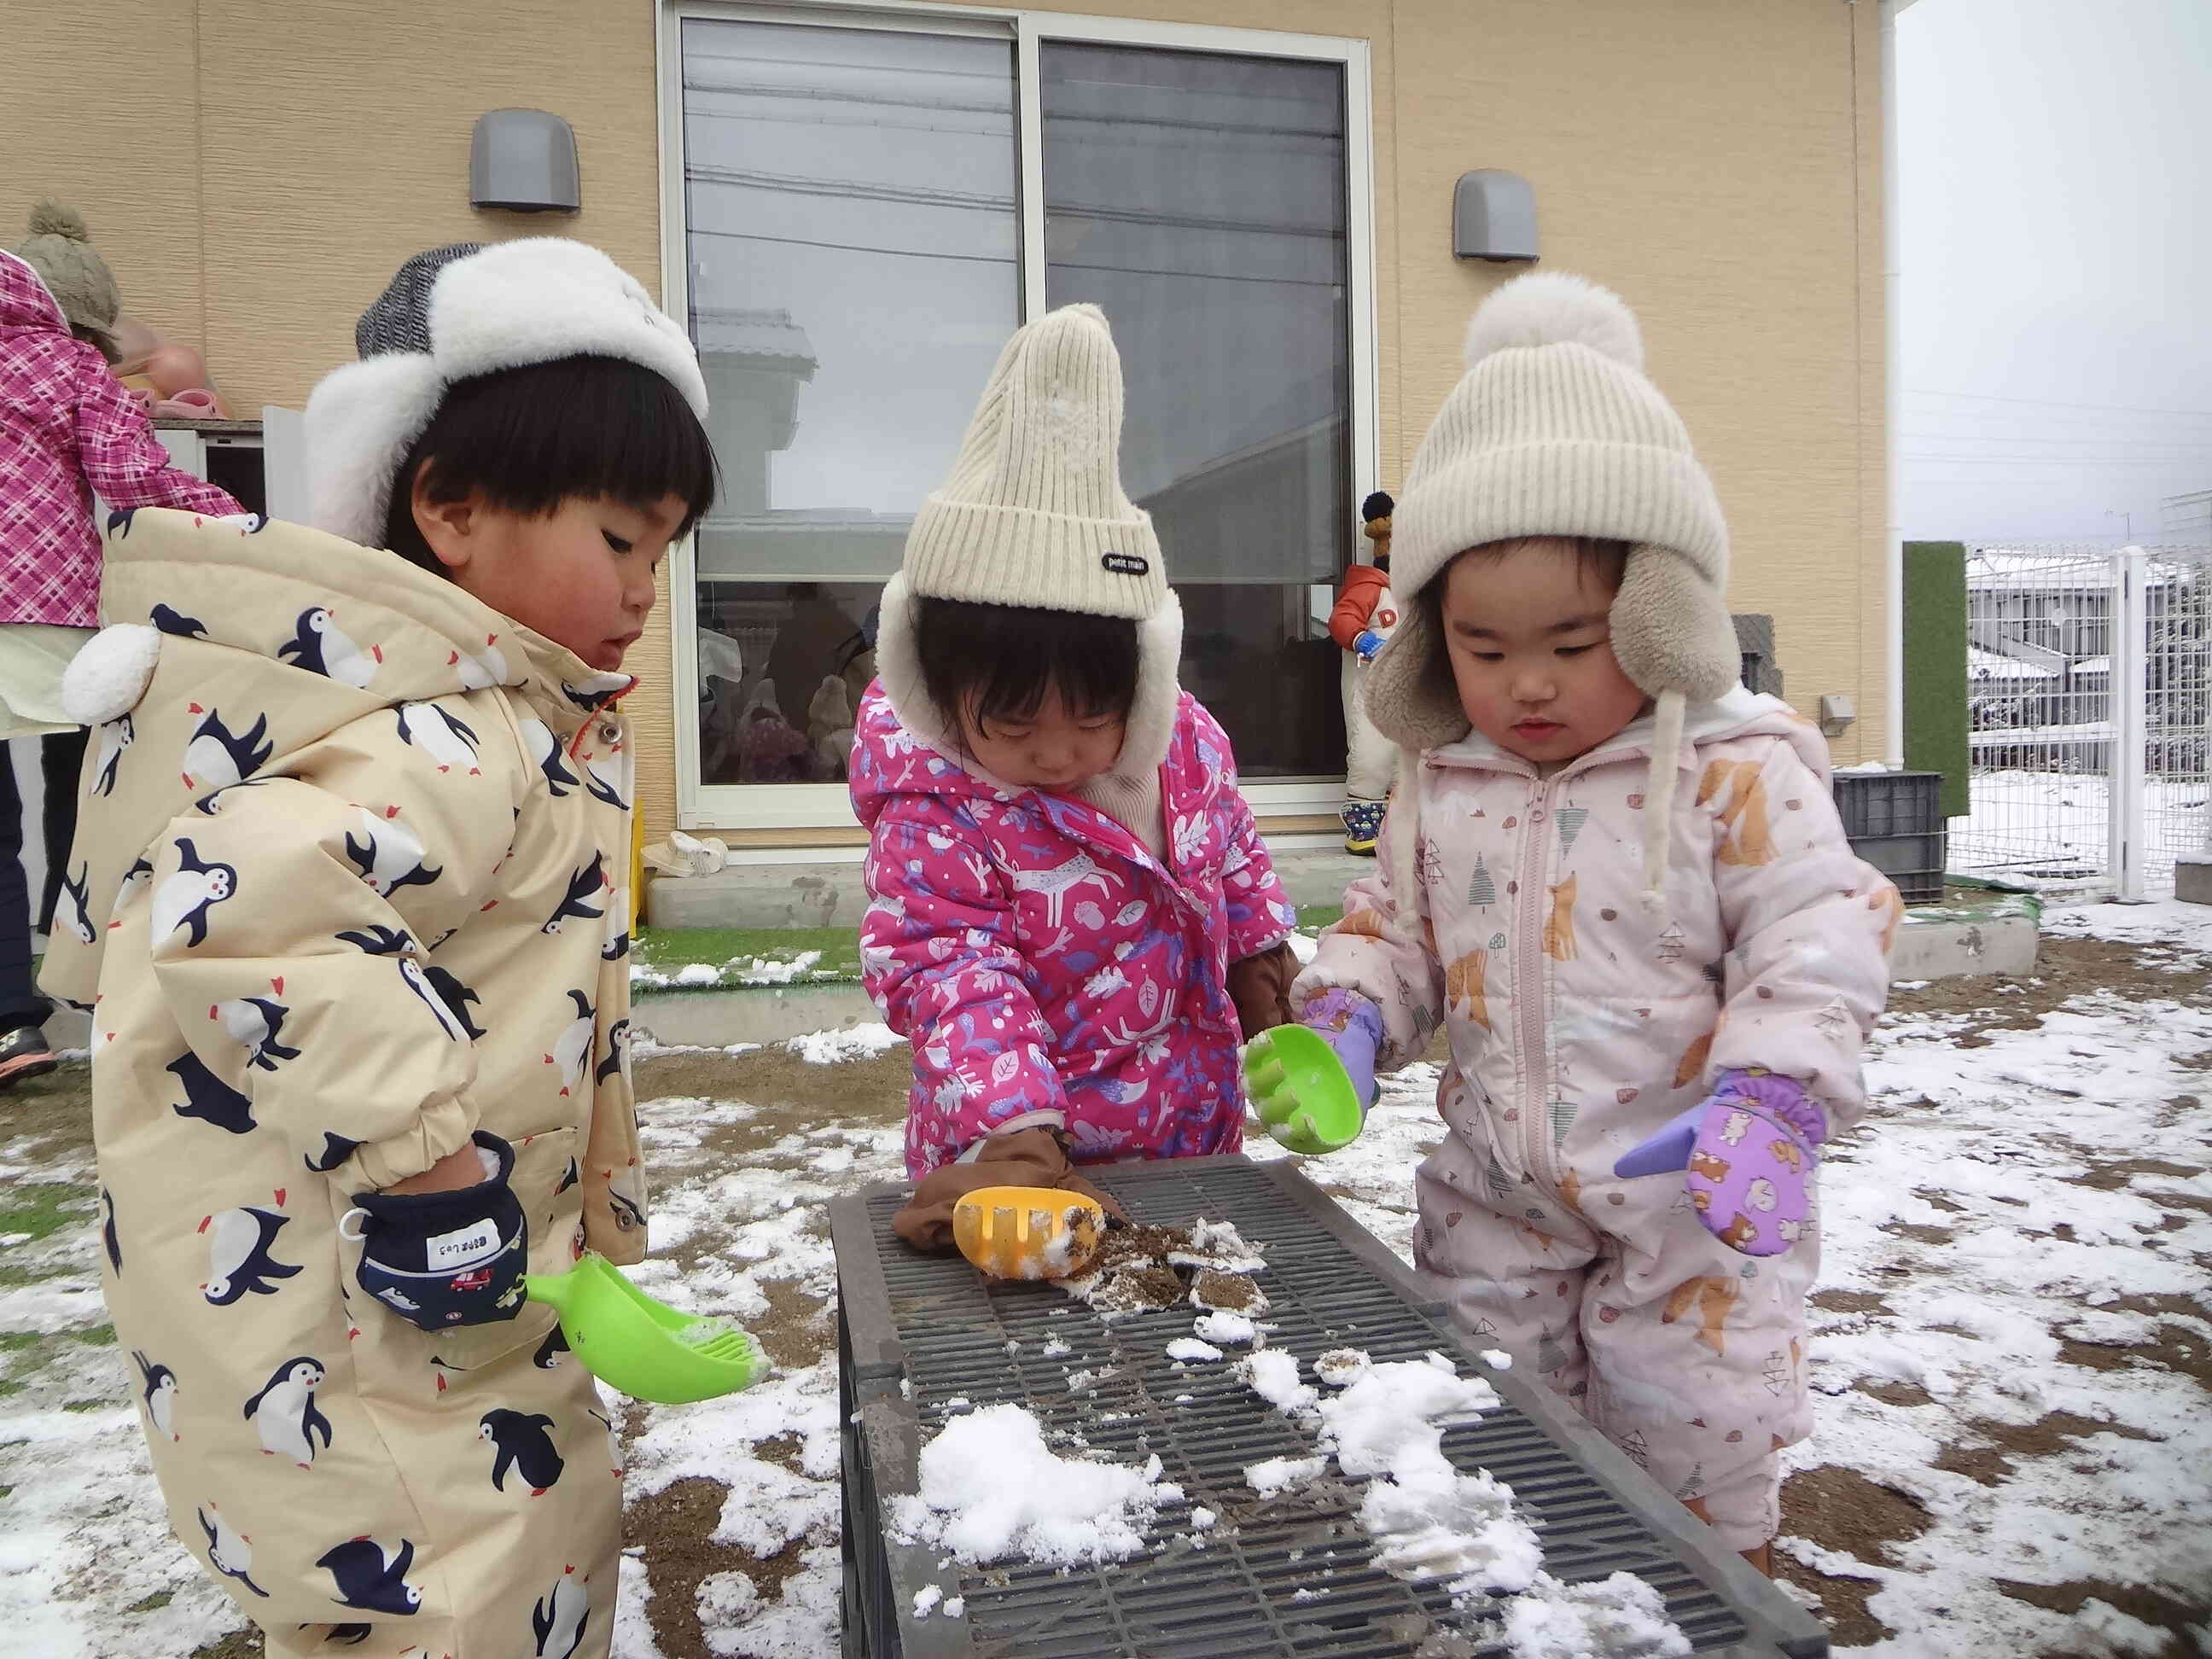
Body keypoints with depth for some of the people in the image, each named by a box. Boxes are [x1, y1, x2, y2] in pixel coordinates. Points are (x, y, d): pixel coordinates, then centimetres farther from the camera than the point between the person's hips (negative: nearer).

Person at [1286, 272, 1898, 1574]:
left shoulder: (1739, 772, -15)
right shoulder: (1440, 784, -2)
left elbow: (1818, 940, -15)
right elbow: (1397, 924, 9)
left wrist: (1772, 1100, -28)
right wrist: (1347, 1015, -9)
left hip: (1689, 1201, -4)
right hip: (1496, 1193, 5)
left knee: (1698, 1446, 10)